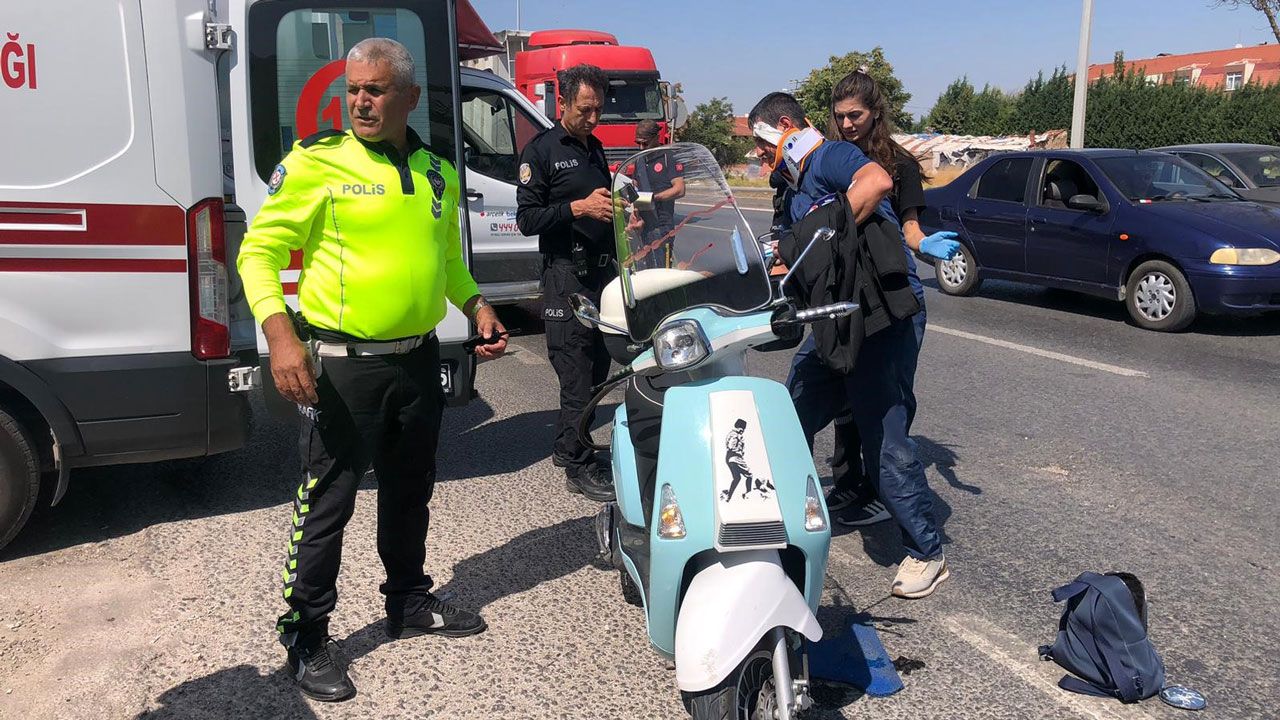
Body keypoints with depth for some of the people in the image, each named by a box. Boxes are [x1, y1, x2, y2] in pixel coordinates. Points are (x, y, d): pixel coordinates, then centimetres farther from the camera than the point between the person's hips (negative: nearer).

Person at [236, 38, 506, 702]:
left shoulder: (438, 174, 9)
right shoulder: (317, 161, -9)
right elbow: (259, 249, -10)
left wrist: (475, 305, 7)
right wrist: (279, 334, -24)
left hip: (418, 358, 6)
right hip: (342, 364, -5)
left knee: (409, 491, 19)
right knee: (326, 502, 2)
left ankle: (409, 603, 37)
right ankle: (307, 635, 18)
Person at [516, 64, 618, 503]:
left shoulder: (595, 149, 19)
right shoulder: (541, 150, -5)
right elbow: (527, 219, -11)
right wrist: (578, 207, -20)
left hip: (602, 269, 8)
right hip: (566, 274, -8)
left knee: (597, 368, 12)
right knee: (577, 375, -7)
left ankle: (567, 447, 26)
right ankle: (578, 467, 1)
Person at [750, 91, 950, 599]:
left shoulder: (830, 157, -10)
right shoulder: (795, 189, 20)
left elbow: (878, 181, -33)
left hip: (882, 319, -10)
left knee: (885, 442, -7)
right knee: (791, 421, 14)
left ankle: (927, 553, 7)